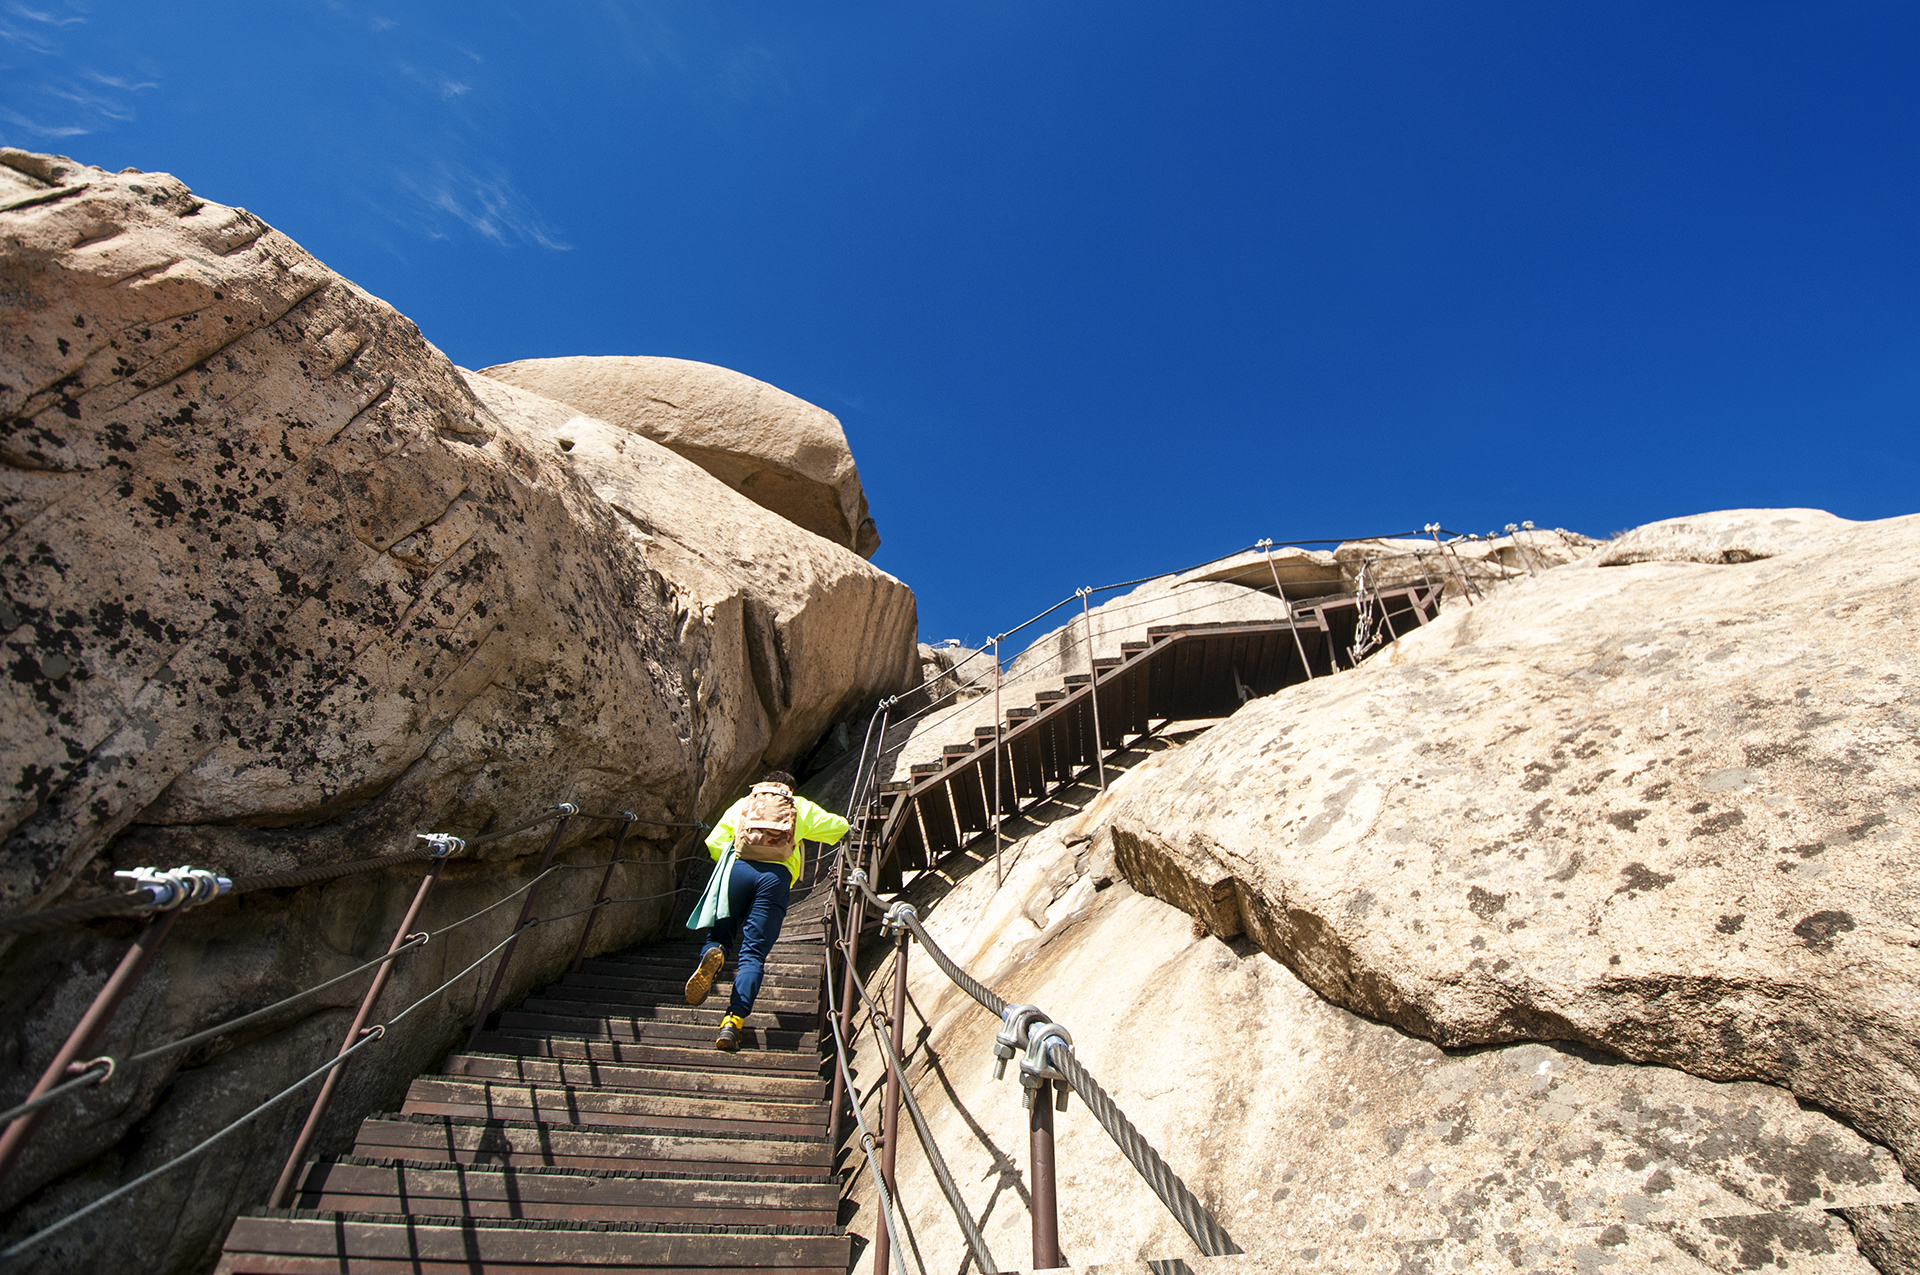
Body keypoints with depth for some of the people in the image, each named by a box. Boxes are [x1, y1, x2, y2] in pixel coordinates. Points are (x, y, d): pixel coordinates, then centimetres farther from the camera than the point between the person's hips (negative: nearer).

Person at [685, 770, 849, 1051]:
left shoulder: (742, 804, 28)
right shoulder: (801, 807, 27)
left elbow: (714, 843, 18)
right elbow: (839, 827, 31)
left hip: (740, 867, 1)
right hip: (777, 875, -1)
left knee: (718, 935, 14)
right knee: (753, 953, -1)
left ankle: (712, 955, -23)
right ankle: (734, 1020, -19)